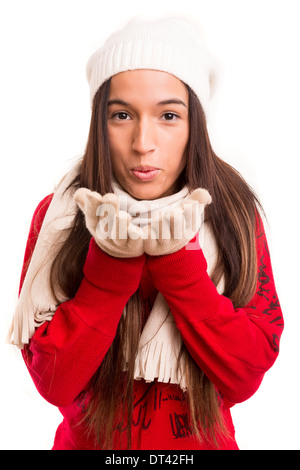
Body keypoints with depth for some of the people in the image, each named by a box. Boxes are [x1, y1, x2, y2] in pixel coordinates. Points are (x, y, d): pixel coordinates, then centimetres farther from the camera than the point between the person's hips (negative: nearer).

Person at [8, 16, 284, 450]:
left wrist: (175, 256, -28)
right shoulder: (58, 215, -15)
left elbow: (246, 378, -18)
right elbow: (52, 382, -19)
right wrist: (111, 259, -29)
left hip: (203, 440, 1)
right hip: (88, 440, 0)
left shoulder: (231, 214, -14)